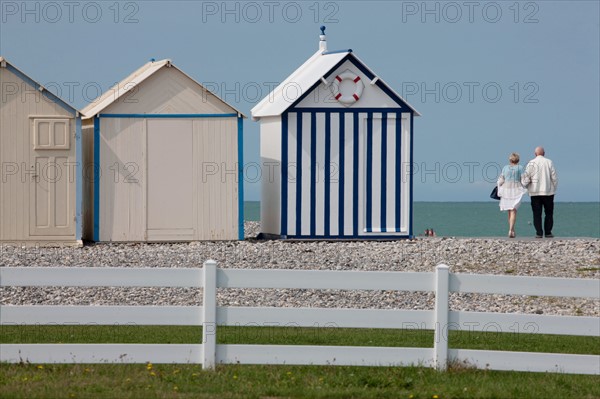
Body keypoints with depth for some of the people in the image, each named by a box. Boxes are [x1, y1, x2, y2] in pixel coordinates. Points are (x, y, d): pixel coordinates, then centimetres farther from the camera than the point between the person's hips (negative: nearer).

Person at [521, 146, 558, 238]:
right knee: (549, 213, 8)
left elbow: (526, 177, -6)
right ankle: (548, 232, 4)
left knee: (537, 213, 3)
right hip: (548, 192, 0)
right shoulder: (549, 162, -1)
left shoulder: (531, 163, -3)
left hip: (535, 192, 0)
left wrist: (524, 185, 12)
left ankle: (539, 233, -3)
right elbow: (554, 177, 0)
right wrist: (554, 188, 13)